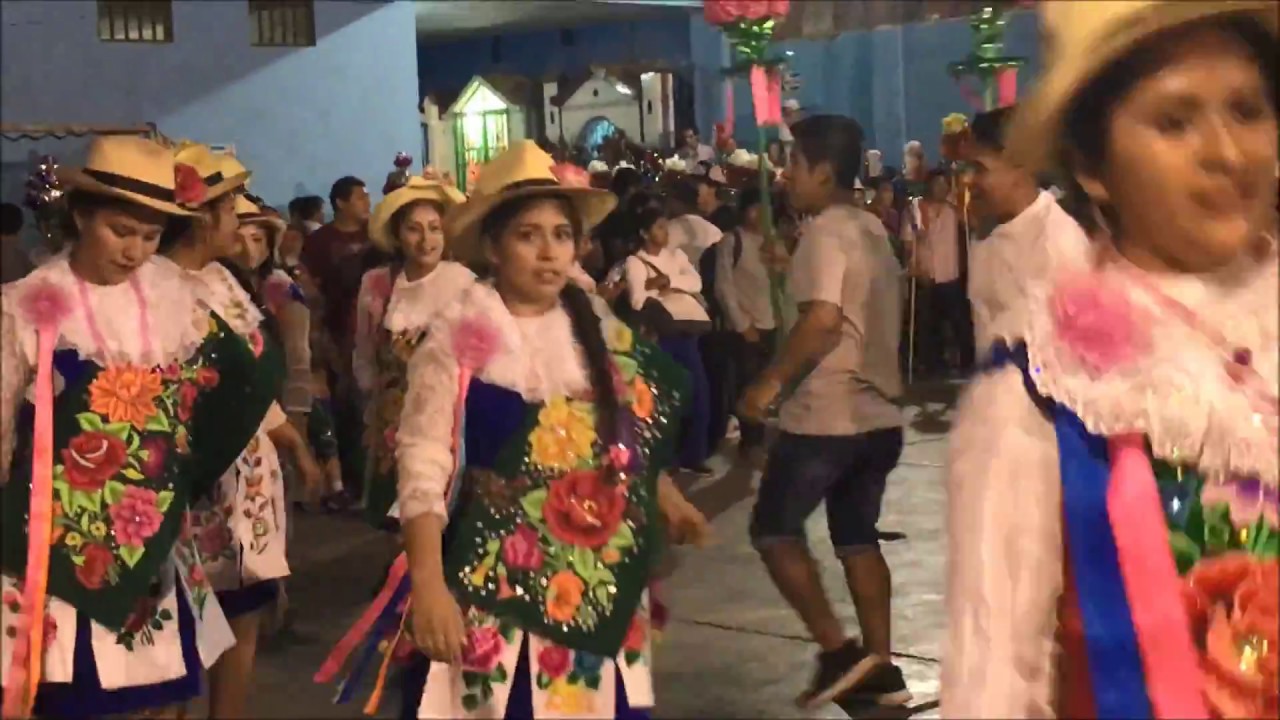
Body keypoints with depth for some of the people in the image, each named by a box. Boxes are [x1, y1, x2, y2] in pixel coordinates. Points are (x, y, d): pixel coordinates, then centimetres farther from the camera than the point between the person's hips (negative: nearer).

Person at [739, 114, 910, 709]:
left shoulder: (824, 233, -13)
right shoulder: (870, 232, 15)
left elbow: (823, 320, -25)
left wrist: (772, 381, -17)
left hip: (828, 413, -9)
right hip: (878, 411, 9)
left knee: (774, 530, 3)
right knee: (858, 537, 14)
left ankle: (839, 651, -1)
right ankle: (879, 668, 15)